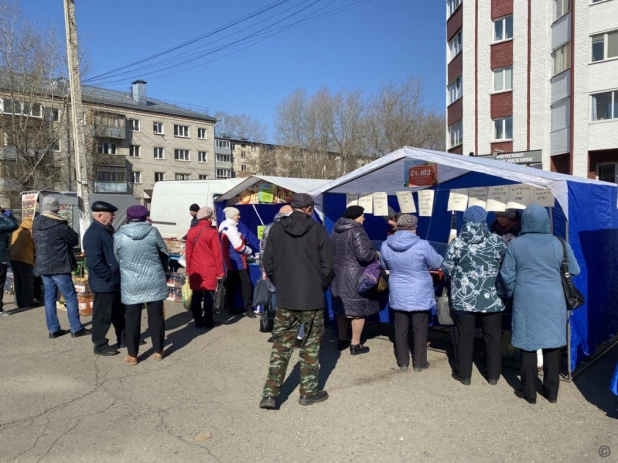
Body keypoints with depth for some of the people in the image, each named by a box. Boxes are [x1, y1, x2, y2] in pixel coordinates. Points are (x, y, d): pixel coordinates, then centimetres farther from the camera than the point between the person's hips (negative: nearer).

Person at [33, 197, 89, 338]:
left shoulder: (36, 224, 6)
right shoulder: (59, 225, -15)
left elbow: (38, 243, 17)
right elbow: (75, 240, -5)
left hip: (42, 266, 7)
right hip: (59, 266, -7)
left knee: (49, 297, 11)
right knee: (70, 297, 0)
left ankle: (53, 329, 15)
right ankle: (76, 329, 3)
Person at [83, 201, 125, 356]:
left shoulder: (107, 229, 10)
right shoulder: (93, 234, -21)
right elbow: (94, 262, -27)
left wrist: (118, 274, 15)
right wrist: (110, 275, -20)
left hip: (116, 281, 10)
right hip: (104, 283, -10)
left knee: (119, 312, 20)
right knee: (103, 315, 3)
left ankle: (123, 337, 34)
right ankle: (100, 345, 16)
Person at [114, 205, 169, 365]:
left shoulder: (118, 235, -6)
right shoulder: (153, 231, -7)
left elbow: (117, 258, 5)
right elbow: (164, 253, 4)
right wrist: (161, 270, 22)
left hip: (131, 283, 0)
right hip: (154, 281, 0)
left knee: (132, 318, 9)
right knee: (156, 316, 10)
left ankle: (132, 355, 17)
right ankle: (158, 351, 21)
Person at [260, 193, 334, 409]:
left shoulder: (276, 229, -1)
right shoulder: (317, 230, -8)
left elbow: (268, 264, 1)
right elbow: (327, 266, -8)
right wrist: (322, 287, 9)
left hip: (284, 299, 2)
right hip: (313, 298, -2)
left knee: (281, 346, 11)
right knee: (310, 347, 11)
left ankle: (270, 393, 8)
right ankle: (308, 393, 20)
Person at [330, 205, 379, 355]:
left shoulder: (336, 230, 8)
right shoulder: (357, 231, -17)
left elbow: (332, 251, 16)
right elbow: (364, 254, -25)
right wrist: (376, 254, -7)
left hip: (338, 275, 8)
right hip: (354, 277, -8)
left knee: (342, 309, 17)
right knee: (357, 310, 4)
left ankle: (342, 340, 28)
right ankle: (355, 345, 11)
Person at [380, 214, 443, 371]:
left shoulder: (386, 245, -8)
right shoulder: (422, 245, -20)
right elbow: (437, 264, -5)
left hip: (398, 295, 3)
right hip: (420, 296, -3)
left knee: (401, 329, 15)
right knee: (420, 330, 12)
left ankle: (402, 362, 25)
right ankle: (419, 363, 23)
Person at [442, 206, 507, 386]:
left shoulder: (457, 242, -6)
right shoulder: (496, 241, -5)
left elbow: (447, 268, -1)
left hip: (464, 298, 0)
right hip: (492, 298, 1)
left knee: (465, 336, 11)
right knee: (493, 337, 13)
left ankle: (464, 374, 21)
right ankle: (493, 375, 24)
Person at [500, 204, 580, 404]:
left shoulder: (516, 244, -6)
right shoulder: (559, 243, -1)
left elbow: (507, 275, -2)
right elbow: (574, 270, 9)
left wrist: (512, 294, 15)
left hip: (526, 300, -2)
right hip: (553, 300, 2)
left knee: (528, 345, 7)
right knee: (552, 345, 11)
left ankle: (529, 392, 15)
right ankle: (551, 392, 22)